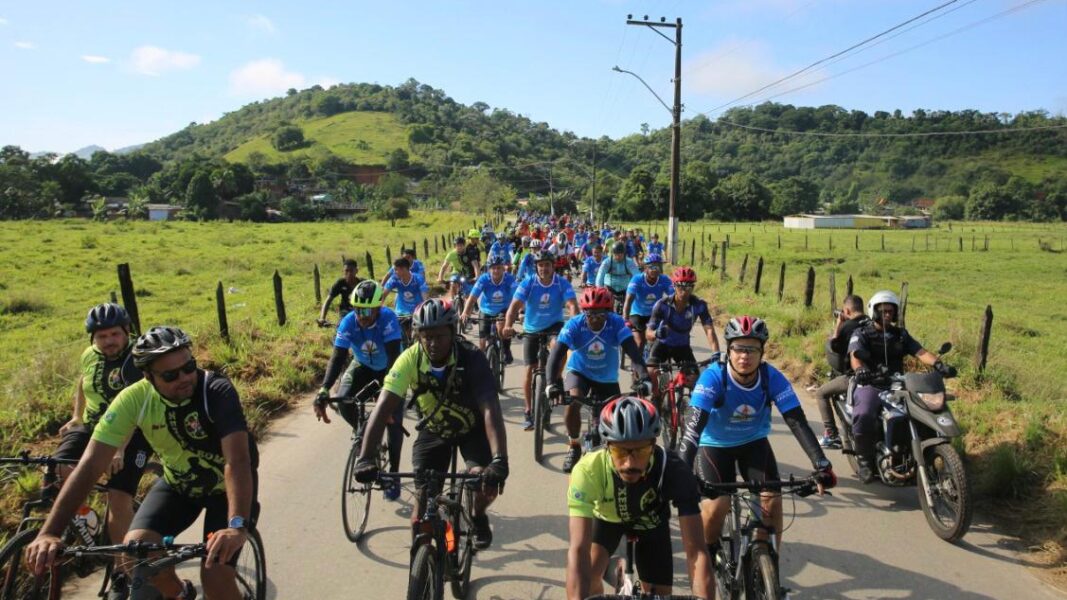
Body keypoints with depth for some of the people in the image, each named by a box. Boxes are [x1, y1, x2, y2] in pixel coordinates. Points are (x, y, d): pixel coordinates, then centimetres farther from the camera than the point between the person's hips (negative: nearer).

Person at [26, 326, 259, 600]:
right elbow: (91, 465, -24)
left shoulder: (217, 391, -31)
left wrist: (237, 525, -54)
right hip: (179, 483, 4)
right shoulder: (134, 399, -22)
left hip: (226, 485, -4)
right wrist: (49, 532, -34)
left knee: (215, 576, -18)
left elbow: (237, 461, -41)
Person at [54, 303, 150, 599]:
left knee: (119, 497, -16)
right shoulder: (90, 355, 0)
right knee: (58, 472, -21)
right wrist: (76, 416, 14)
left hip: (132, 433, -5)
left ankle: (121, 573, 0)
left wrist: (120, 449, -40)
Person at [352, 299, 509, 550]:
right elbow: (383, 407, -33)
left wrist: (499, 461, -54)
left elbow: (490, 409, -42)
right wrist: (366, 458, -45)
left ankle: (479, 517, 13)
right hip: (433, 430, 2)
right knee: (423, 498, -8)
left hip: (472, 428, -1)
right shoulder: (410, 360, -27)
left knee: (486, 480, -23)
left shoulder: (471, 357, -32)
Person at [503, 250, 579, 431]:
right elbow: (514, 306, -26)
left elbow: (572, 304, -28)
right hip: (532, 329, 1)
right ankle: (528, 412, 11)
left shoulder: (562, 283, -16)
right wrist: (508, 326, -43)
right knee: (530, 369, 0)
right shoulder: (528, 283, -16)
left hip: (554, 325, -1)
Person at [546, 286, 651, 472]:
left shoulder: (617, 323, -25)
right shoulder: (574, 325, -26)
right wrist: (552, 383, -51)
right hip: (579, 372, -1)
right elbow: (556, 354, -35)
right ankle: (574, 447, -5)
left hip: (607, 378, 1)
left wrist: (644, 378, -50)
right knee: (572, 402, -31)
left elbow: (633, 351, -33)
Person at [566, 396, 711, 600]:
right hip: (607, 517, -1)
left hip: (651, 522, 1)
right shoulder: (588, 470, -42)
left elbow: (697, 553, -43)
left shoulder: (674, 471, -40)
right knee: (588, 572, -24)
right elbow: (578, 550, -47)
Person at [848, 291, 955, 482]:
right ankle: (865, 461, -15)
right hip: (870, 384, -5)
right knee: (864, 416, -34)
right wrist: (860, 369, -40)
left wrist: (938, 364, -20)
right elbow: (855, 355, -16)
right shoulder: (861, 334, 4)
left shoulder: (901, 334, 18)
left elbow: (920, 352, 2)